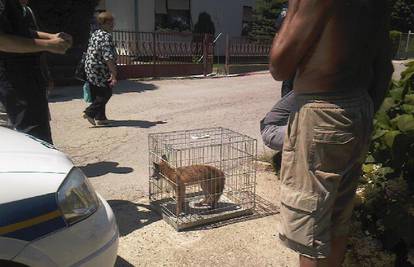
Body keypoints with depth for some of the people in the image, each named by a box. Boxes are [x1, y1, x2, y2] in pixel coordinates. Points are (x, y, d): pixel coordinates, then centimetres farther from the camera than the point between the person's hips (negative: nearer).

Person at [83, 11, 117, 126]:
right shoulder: (106, 37, -16)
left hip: (90, 70, 10)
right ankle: (90, 112, -1)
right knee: (106, 93, 0)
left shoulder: (95, 34, 14)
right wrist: (113, 75, -26)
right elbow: (108, 57, -24)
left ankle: (100, 117, 19)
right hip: (101, 71, -10)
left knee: (97, 95, 13)